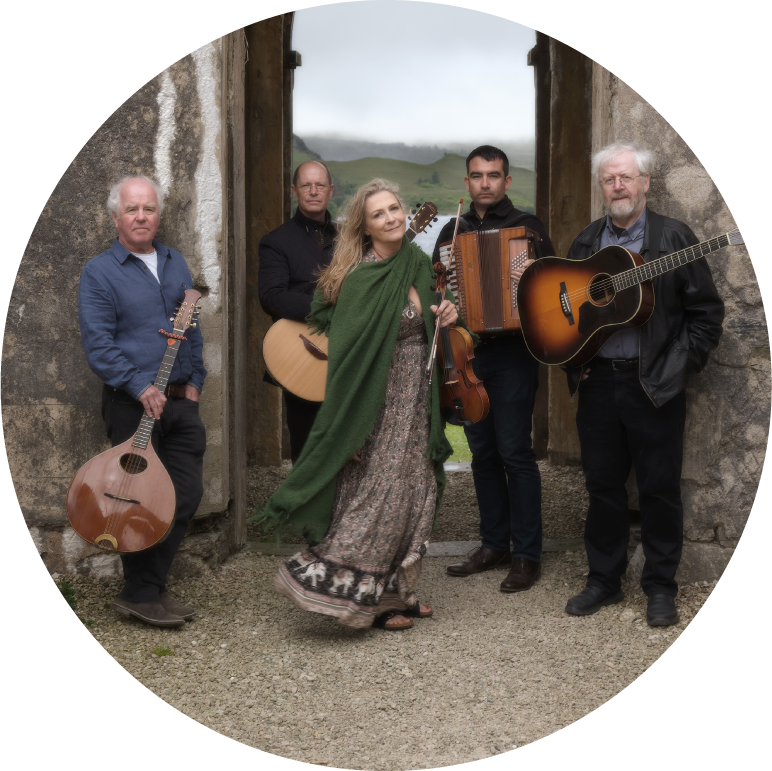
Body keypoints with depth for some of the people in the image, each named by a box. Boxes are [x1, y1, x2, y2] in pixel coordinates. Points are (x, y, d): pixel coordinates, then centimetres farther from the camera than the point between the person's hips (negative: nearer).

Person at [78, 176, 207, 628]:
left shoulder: (175, 263, 14)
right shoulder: (99, 273, -5)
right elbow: (98, 344, -13)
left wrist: (195, 381, 8)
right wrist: (140, 388, -21)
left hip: (180, 400, 6)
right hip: (132, 404, -6)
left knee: (188, 492, 7)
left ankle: (153, 583, 22)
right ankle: (141, 594, 14)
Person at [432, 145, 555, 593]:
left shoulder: (526, 226, 1)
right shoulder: (452, 232, 16)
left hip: (512, 351, -5)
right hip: (465, 352, 5)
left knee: (515, 451, -6)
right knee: (483, 452, 9)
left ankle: (527, 554, 1)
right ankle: (494, 544, 19)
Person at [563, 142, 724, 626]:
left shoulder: (673, 238, -2)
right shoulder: (586, 243, 12)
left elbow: (706, 310, -4)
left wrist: (679, 367, -10)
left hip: (654, 383, -4)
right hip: (597, 381, 4)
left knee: (660, 487, 3)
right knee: (603, 485, 11)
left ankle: (661, 587, 15)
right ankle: (605, 580, 23)